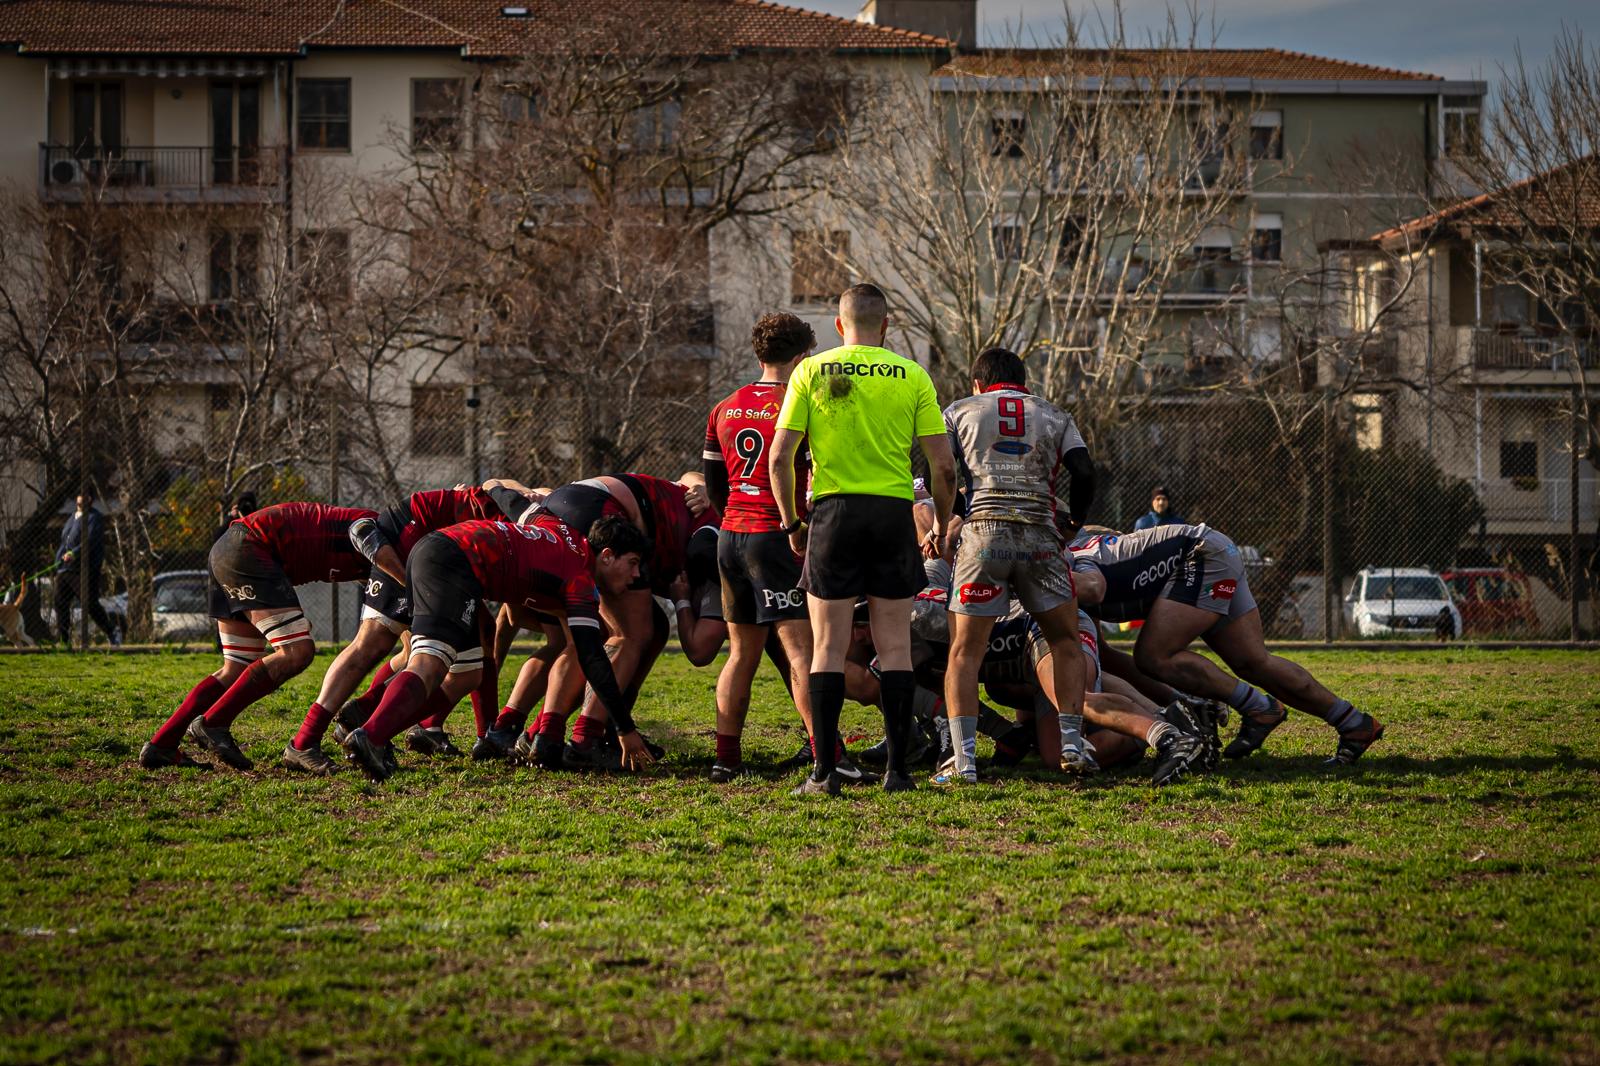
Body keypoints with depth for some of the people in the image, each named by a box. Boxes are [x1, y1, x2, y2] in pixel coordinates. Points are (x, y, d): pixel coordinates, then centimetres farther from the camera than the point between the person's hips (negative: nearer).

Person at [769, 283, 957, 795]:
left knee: (828, 647, 2)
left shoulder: (811, 372, 3)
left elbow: (779, 457, -1)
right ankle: (896, 768, 4)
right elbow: (943, 465, 1)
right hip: (894, 510, 0)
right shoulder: (912, 376, 3)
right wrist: (941, 527, 14)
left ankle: (824, 771, -2)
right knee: (895, 646, 5)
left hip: (834, 511, 0)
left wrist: (791, 521, 10)